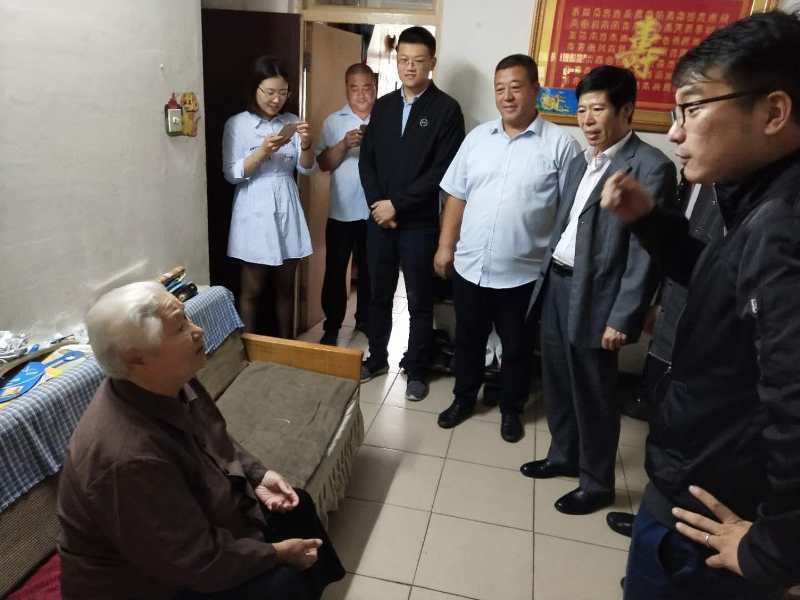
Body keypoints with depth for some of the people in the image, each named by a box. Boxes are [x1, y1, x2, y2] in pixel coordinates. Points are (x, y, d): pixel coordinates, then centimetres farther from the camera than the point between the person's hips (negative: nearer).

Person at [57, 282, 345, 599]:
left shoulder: (168, 383, -12)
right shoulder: (130, 458, -38)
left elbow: (217, 441, 8)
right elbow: (199, 562, -29)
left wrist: (256, 474, -6)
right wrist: (277, 554, -17)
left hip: (200, 513, 8)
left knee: (296, 508, 11)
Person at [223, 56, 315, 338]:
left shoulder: (291, 121, 7)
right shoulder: (237, 123, -4)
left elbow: (306, 169, 3)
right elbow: (232, 174, -9)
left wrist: (306, 144, -17)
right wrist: (263, 150, -21)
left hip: (287, 211, 4)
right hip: (255, 213, -3)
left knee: (285, 288, 12)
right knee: (252, 290, 4)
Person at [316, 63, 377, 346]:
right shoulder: (333, 121, 5)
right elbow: (323, 163, -1)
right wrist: (344, 145, -17)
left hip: (374, 211, 0)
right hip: (341, 211, 0)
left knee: (369, 270, 10)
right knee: (335, 270, 6)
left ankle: (366, 322, 26)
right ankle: (332, 326, 19)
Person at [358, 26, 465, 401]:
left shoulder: (446, 109, -6)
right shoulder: (383, 106, 9)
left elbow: (442, 171, -13)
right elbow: (366, 159, 8)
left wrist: (397, 204, -14)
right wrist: (377, 204, -7)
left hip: (419, 222, -4)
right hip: (379, 218, 4)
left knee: (419, 301, 7)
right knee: (379, 294, 15)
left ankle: (416, 369, 23)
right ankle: (377, 358, 32)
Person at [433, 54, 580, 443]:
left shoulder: (560, 144, -7)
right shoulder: (477, 137, 5)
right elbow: (457, 196, 7)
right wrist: (445, 246, 4)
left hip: (523, 273, -3)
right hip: (469, 266, 3)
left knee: (516, 347, 15)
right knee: (468, 339, 18)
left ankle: (511, 408, 36)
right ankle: (464, 397, 40)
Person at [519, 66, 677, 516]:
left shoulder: (652, 166, -12)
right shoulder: (580, 163, 13)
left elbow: (645, 253, -16)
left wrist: (621, 318, -18)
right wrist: (546, 279, 13)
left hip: (594, 296, -7)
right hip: (557, 286, 7)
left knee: (593, 395, 6)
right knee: (558, 383, 18)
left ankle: (597, 483, 26)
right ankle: (564, 456, 39)